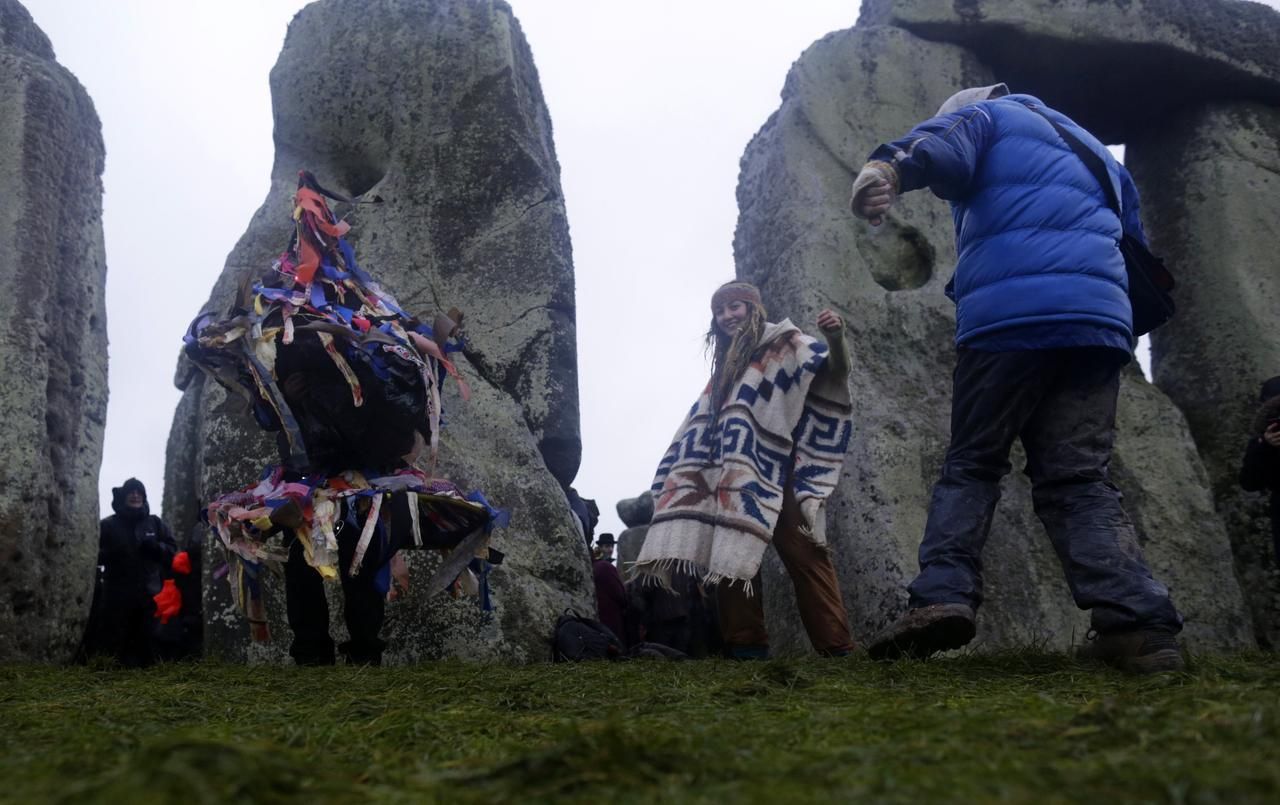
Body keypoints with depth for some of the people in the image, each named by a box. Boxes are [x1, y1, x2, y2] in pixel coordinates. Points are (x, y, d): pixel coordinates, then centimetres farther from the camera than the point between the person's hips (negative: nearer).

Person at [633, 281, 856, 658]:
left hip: (781, 473, -6)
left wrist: (836, 340, -29)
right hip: (736, 478, 6)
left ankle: (836, 647, -15)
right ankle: (745, 643, -1)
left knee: (805, 554, -12)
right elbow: (706, 432, 28)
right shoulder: (725, 370, 24)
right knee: (734, 554, -3)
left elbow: (834, 372, -8)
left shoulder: (785, 345, 6)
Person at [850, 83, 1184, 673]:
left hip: (1009, 314, -5)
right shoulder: (1093, 150, 37)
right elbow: (1137, 245, 37)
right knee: (1077, 475, 3)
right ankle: (1138, 621, -13)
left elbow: (939, 151, -8)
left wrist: (885, 171, -26)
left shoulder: (984, 115, 17)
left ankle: (942, 595, -18)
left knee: (970, 464, 2)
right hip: (1101, 317, 5)